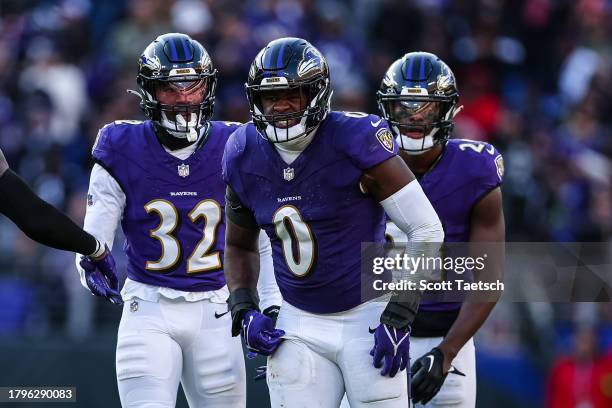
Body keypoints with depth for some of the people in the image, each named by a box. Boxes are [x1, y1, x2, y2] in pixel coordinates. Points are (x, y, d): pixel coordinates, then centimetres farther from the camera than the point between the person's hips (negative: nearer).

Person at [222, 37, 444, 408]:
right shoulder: (245, 157, -1)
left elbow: (428, 230, -14)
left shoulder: (354, 141, -17)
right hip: (300, 326, 4)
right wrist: (244, 312, -1)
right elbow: (240, 246, 16)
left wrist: (399, 318, -18)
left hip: (369, 317, -4)